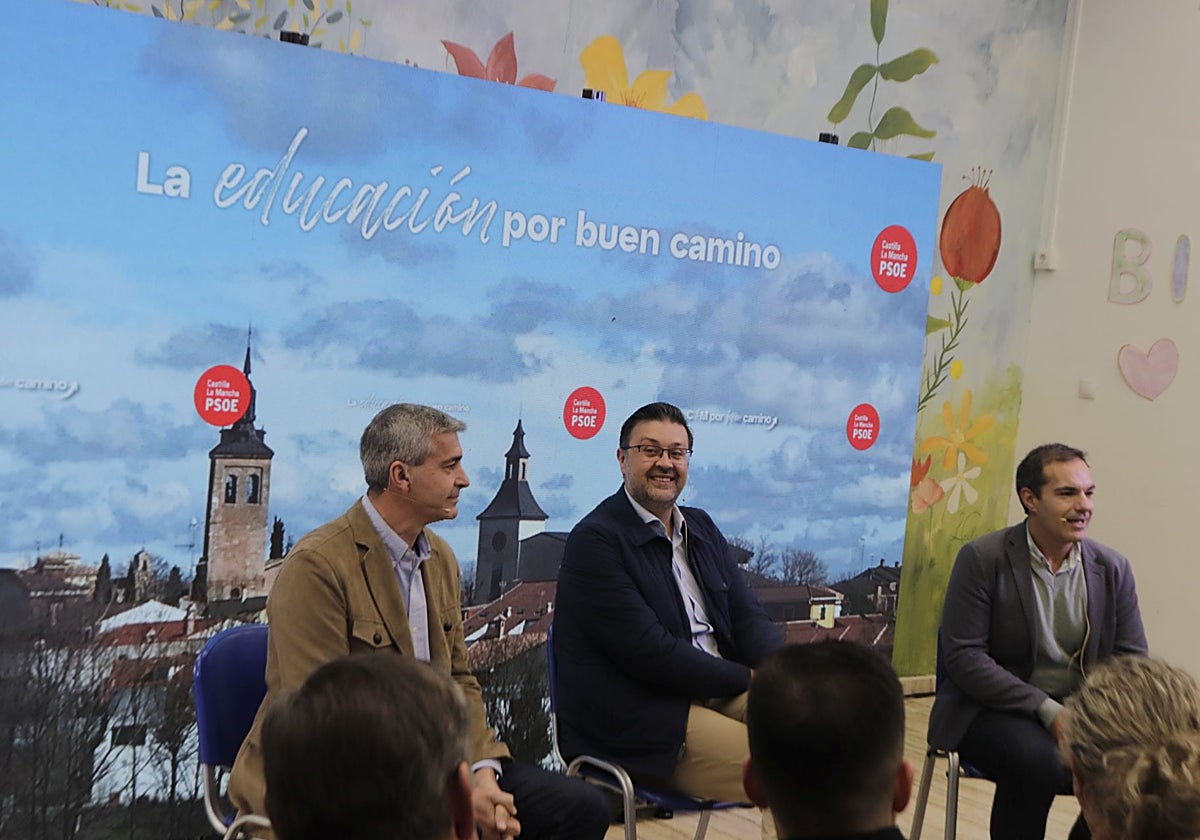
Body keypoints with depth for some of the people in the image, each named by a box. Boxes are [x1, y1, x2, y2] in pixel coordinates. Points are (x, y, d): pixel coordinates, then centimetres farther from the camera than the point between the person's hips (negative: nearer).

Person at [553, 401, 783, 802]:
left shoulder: (701, 527, 17)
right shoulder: (594, 540, -9)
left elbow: (747, 618, 10)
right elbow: (649, 652, -17)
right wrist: (750, 679, -13)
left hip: (719, 690, 8)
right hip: (635, 721, -8)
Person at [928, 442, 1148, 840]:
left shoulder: (1113, 569, 4)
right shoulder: (982, 559, -8)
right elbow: (963, 656, -13)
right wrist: (1046, 710, -22)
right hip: (993, 707, -4)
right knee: (1039, 760, -34)